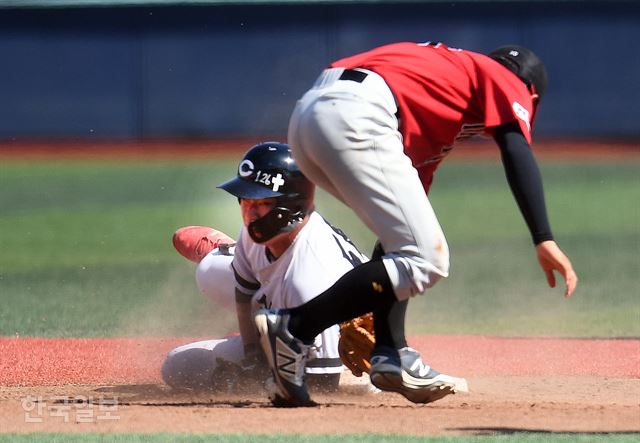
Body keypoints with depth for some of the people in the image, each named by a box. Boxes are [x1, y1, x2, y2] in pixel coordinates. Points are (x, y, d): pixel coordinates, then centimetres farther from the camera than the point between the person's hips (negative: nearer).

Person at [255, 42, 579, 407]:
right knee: (426, 260, -8)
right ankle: (292, 328, -11)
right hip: (354, 116, -9)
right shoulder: (506, 82, 18)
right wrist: (544, 240, -14)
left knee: (404, 234, 26)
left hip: (306, 115, 9)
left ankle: (390, 357, 12)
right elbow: (519, 155, -3)